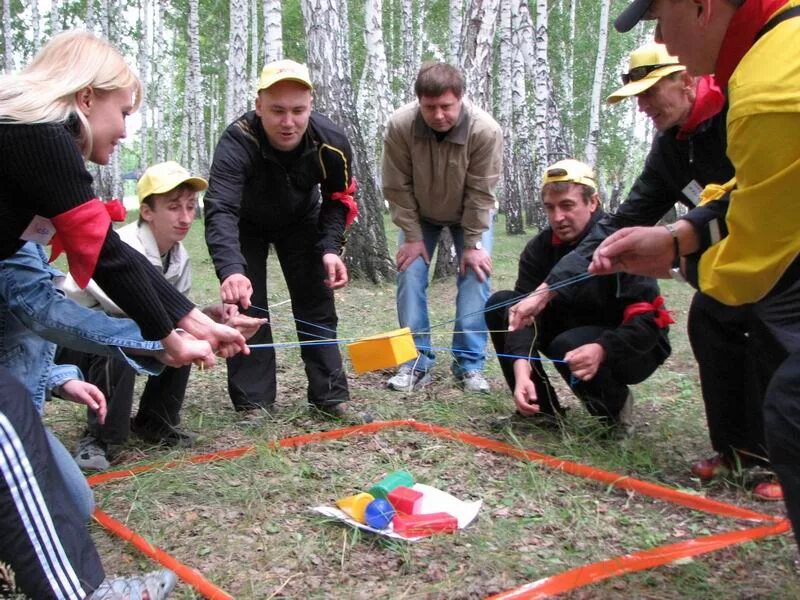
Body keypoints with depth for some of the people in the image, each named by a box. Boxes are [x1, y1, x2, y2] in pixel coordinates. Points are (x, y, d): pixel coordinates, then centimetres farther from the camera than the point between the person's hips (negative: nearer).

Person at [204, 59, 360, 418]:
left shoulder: (331, 142, -30)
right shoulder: (237, 141, -40)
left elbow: (338, 200, -11)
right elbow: (220, 210, -52)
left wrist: (330, 248, -26)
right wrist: (231, 269, -68)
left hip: (301, 220, 3)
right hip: (247, 223, -2)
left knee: (317, 304, -1)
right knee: (246, 306, -10)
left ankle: (329, 395, 7)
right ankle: (253, 401, 0)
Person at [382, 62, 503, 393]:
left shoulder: (486, 130, -35)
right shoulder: (399, 125, -32)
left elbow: (480, 193, -25)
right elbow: (397, 187, -21)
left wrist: (473, 243, -20)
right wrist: (412, 236, -17)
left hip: (470, 215, -1)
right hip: (419, 215, 1)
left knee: (475, 276, -11)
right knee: (409, 275, -9)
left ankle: (469, 364, 0)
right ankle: (416, 361, 2)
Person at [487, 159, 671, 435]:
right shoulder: (539, 248, -8)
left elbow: (647, 320, -28)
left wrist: (602, 349, -47)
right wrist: (521, 369, -37)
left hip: (628, 348, -6)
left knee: (568, 347, -37)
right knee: (499, 304, -12)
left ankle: (616, 407, -5)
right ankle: (541, 407, -5)